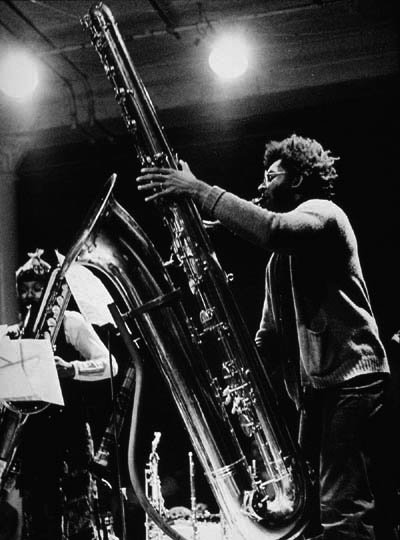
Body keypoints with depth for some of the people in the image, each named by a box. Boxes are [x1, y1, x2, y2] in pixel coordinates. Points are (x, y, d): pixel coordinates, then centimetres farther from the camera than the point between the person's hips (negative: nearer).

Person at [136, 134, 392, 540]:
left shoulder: (321, 212, -2)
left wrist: (199, 191, -24)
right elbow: (271, 331, 23)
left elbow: (273, 230, -26)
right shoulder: (280, 259, 25)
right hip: (313, 387, 10)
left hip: (350, 378, -10)